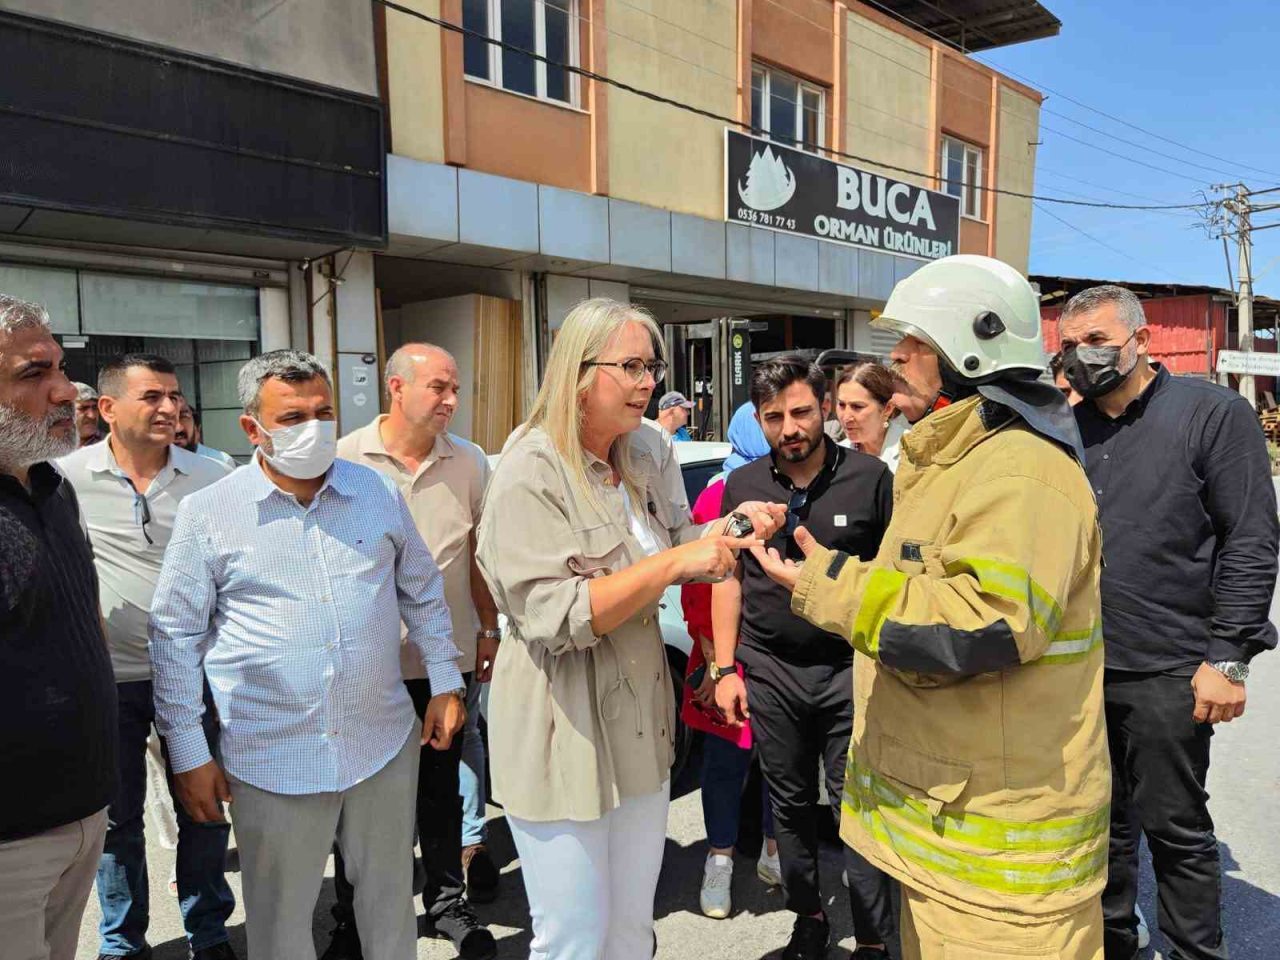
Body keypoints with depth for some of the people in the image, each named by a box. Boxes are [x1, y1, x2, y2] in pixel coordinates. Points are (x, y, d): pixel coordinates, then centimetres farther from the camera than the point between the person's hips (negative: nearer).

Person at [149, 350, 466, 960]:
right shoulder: (207, 513, -7)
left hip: (385, 745, 2)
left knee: (391, 901, 20)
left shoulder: (378, 492, 0)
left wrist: (445, 682, 8)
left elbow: (423, 593, 10)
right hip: (272, 759, -2)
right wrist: (187, 753, 0)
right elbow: (177, 634, -1)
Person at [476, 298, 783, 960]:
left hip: (639, 725, 7)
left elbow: (672, 542, 20)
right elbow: (555, 618, -26)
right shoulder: (532, 474, -18)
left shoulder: (639, 459, 6)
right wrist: (675, 563, -27)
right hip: (564, 737, -7)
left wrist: (731, 527, 0)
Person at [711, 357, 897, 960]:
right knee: (790, 804, 15)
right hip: (769, 669, 3)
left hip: (849, 668, -3)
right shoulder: (743, 486, 4)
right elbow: (729, 579, 10)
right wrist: (725, 668, 6)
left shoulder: (870, 478, -5)